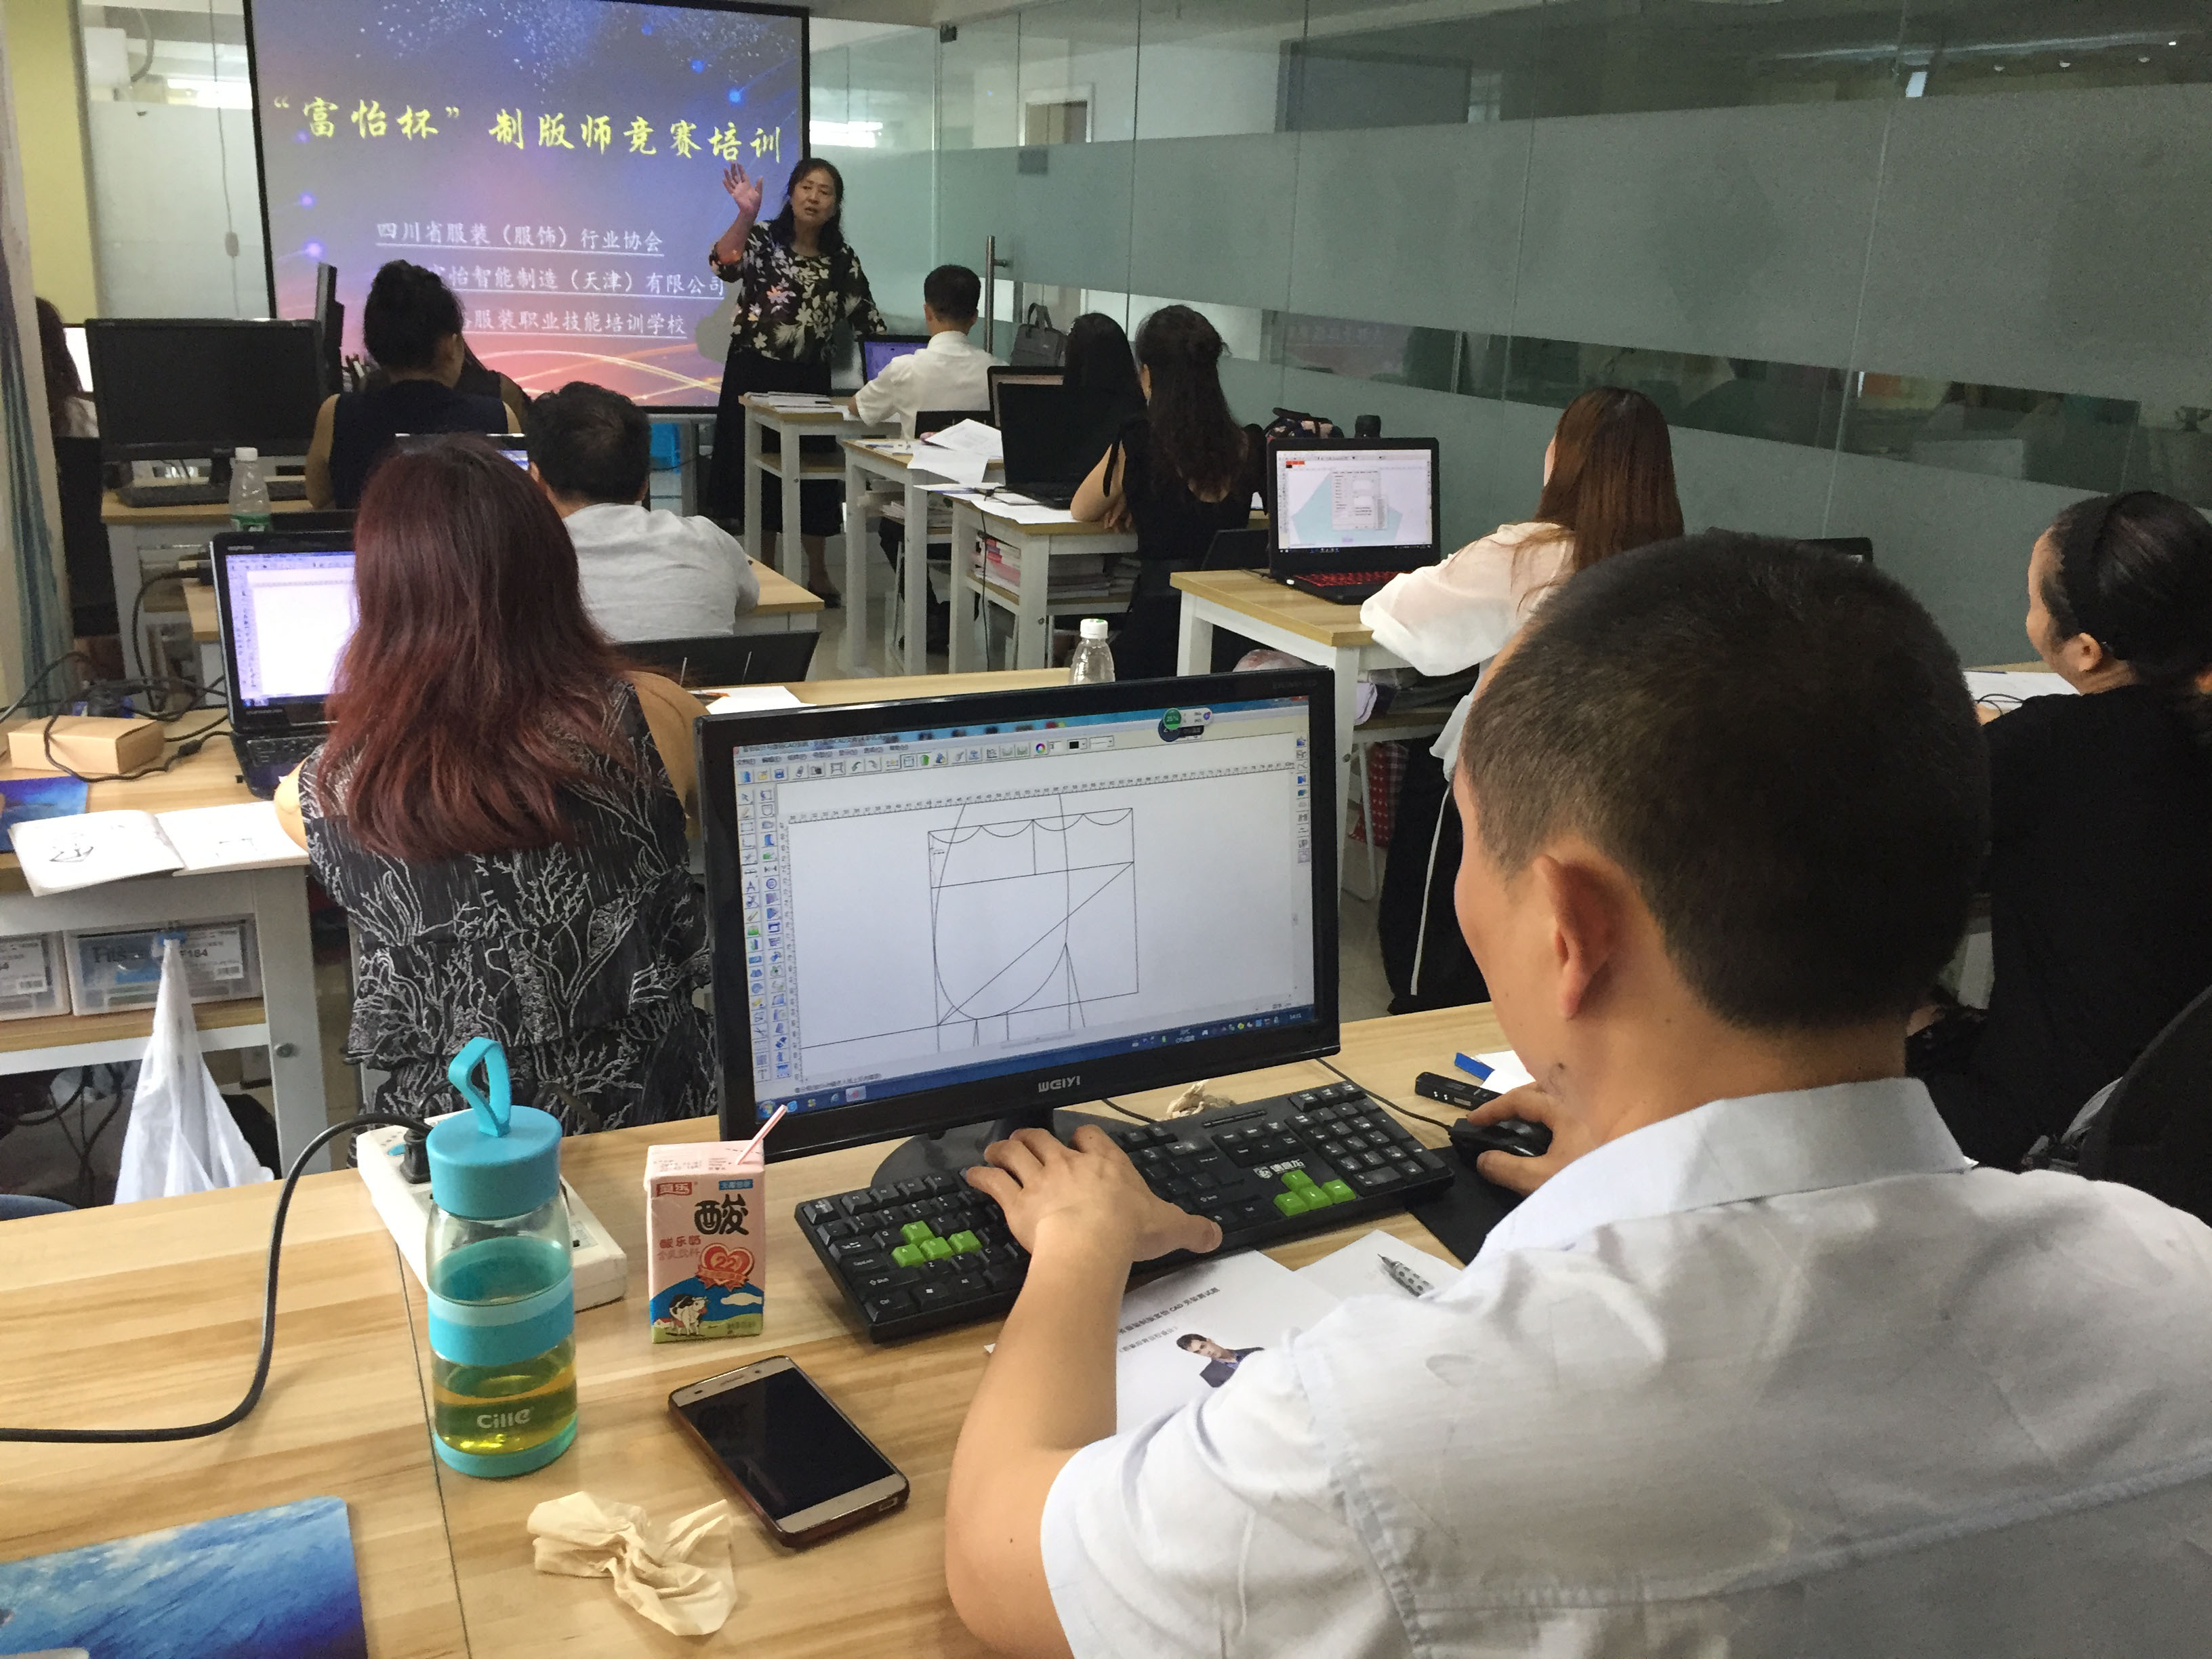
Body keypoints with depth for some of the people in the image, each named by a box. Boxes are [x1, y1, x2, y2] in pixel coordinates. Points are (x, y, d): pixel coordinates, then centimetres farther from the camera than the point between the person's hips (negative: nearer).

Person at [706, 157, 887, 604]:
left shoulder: (843, 260, 7)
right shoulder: (762, 239, -2)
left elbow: (867, 320, 9)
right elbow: (724, 265, -21)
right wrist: (746, 214, -32)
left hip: (810, 378, 2)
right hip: (754, 374, -2)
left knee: (813, 479, 7)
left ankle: (818, 575, 21)